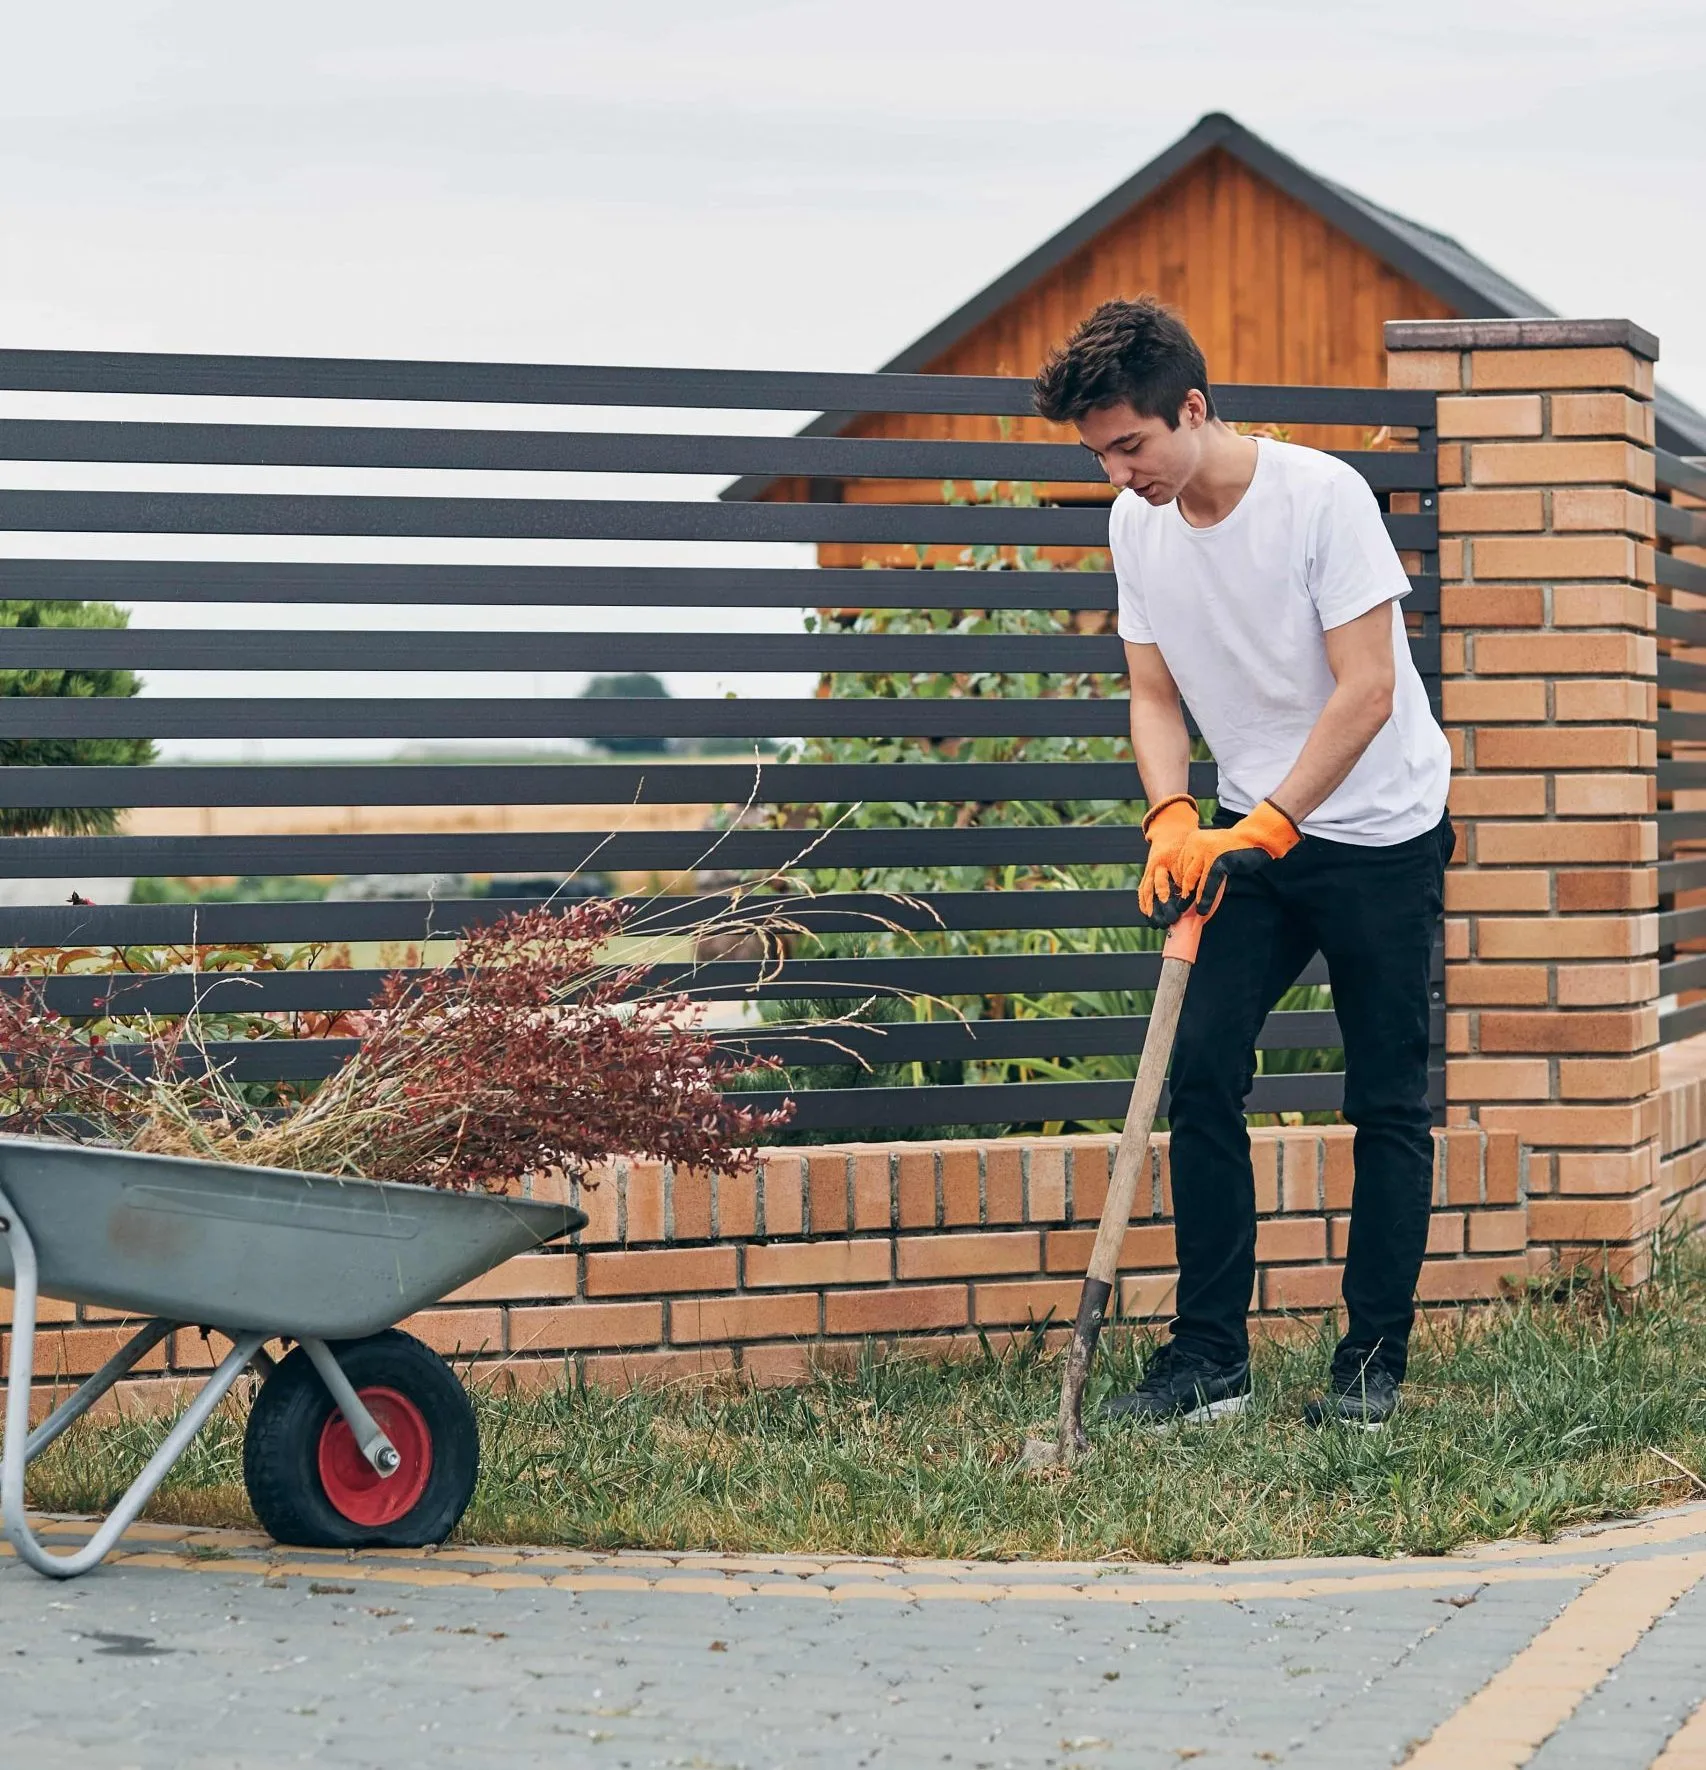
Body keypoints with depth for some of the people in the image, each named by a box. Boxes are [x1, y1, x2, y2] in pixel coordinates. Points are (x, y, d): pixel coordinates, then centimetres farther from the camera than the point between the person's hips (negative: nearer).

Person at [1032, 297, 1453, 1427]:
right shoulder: (1137, 524, -1)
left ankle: (1375, 1361, 7)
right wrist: (1173, 820, -13)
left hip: (1382, 833, -5)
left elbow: (1367, 693, -22)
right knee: (1202, 1068, -7)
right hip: (1257, 832, 5)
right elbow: (1156, 694, 5)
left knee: (1388, 1101, -1)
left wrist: (1263, 827, -26)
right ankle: (1211, 1356, -2)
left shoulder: (1320, 494, -20)